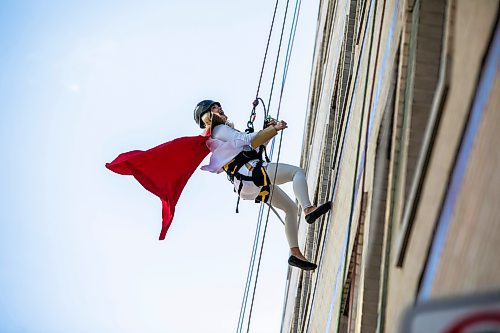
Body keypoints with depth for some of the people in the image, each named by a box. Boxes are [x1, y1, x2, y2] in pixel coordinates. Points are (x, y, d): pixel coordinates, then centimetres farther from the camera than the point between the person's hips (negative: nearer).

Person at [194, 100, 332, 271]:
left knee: (291, 207, 11)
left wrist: (269, 129, 16)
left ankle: (295, 253, 7)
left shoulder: (224, 132, 32)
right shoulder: (218, 130, 3)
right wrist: (274, 129, -7)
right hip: (250, 172, -10)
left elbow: (256, 145, 30)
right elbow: (244, 139, -11)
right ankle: (309, 209, -34)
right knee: (297, 171, -16)